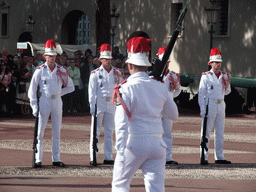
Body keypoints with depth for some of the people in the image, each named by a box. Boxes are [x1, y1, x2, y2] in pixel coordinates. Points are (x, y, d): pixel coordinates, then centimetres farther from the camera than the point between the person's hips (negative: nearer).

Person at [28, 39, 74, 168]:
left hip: (57, 102, 3)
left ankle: (56, 159, 10)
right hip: (44, 102, -3)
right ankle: (38, 159, -4)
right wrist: (34, 106, -8)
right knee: (40, 132, -4)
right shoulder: (40, 71, 0)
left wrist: (59, 93, 4)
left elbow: (70, 87, 17)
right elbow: (32, 90, -1)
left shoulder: (61, 71, 7)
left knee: (57, 132, 6)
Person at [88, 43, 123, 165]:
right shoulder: (95, 73, 0)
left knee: (109, 132, 6)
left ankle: (108, 157, 11)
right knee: (95, 131, -1)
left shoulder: (117, 73, 8)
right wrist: (92, 107, -9)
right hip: (99, 104, -3)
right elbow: (91, 91, -3)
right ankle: (93, 157, 1)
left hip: (112, 104, 3)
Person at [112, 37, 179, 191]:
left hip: (134, 143, -4)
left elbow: (121, 124, -16)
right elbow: (174, 115, 20)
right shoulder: (160, 87, 6)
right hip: (157, 143, 4)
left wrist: (120, 153, -19)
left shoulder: (126, 88, -8)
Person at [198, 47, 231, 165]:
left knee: (220, 133, 8)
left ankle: (219, 157, 13)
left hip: (221, 106, 5)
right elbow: (201, 94, -4)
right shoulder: (206, 76, -3)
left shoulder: (224, 76, 11)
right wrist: (202, 110, -11)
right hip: (209, 105, -5)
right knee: (206, 132, -4)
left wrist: (228, 83, -3)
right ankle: (204, 157, -3)